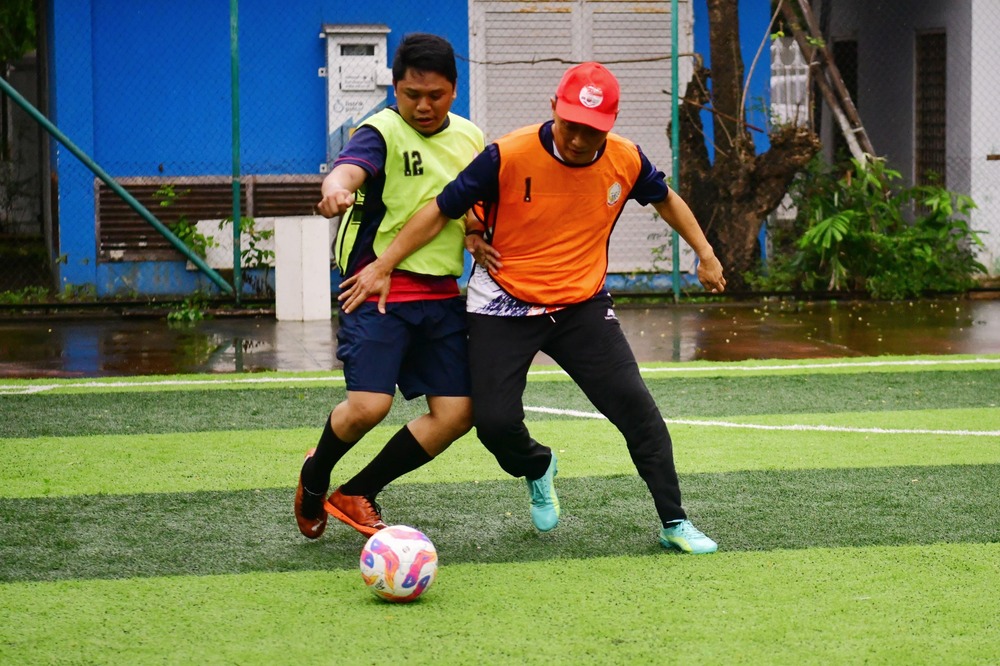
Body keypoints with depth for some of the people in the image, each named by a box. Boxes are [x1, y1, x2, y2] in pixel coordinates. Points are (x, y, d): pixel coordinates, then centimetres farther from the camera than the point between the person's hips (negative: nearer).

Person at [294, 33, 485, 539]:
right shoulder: (382, 132, -9)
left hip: (442, 293, 6)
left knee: (456, 413, -2)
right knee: (369, 405, -19)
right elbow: (347, 170, -30)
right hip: (380, 288, -6)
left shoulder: (469, 137, 11)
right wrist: (336, 191, -54)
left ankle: (356, 495, 15)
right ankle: (314, 475, 15)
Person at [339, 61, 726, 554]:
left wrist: (705, 255, 20)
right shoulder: (508, 156, -20)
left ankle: (674, 523, 3)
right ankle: (537, 469, 28)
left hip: (583, 305, 2)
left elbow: (665, 198, 14)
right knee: (495, 421, -10)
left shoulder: (625, 160, -9)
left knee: (635, 406, -10)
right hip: (504, 307, -2)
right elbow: (441, 209, -11)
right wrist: (384, 265, -11)